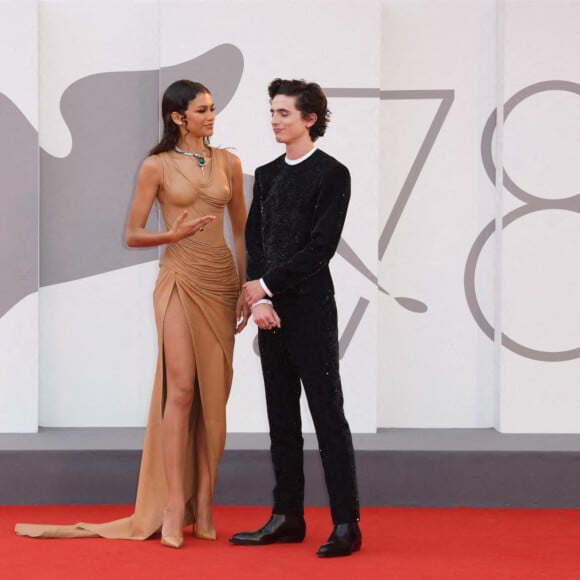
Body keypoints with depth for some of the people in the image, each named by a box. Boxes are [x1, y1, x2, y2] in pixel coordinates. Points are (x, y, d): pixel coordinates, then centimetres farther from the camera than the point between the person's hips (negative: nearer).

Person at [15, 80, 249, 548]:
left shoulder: (228, 163, 10)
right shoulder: (157, 166, -1)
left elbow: (241, 230, 14)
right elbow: (133, 234, 1)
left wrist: (247, 288, 6)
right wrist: (174, 235, -17)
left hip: (221, 282, 4)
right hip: (180, 279, -4)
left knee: (214, 393, 3)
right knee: (181, 388, -11)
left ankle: (203, 503, 7)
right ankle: (174, 507, -10)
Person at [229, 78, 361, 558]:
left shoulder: (332, 175, -6)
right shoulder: (267, 175, 13)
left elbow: (321, 247, -13)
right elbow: (254, 240, 7)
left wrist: (267, 284, -11)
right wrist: (258, 299, -7)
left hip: (311, 309, -6)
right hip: (271, 308, 6)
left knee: (328, 413, -4)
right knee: (281, 415, 9)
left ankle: (347, 524, -1)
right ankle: (288, 517, 16)